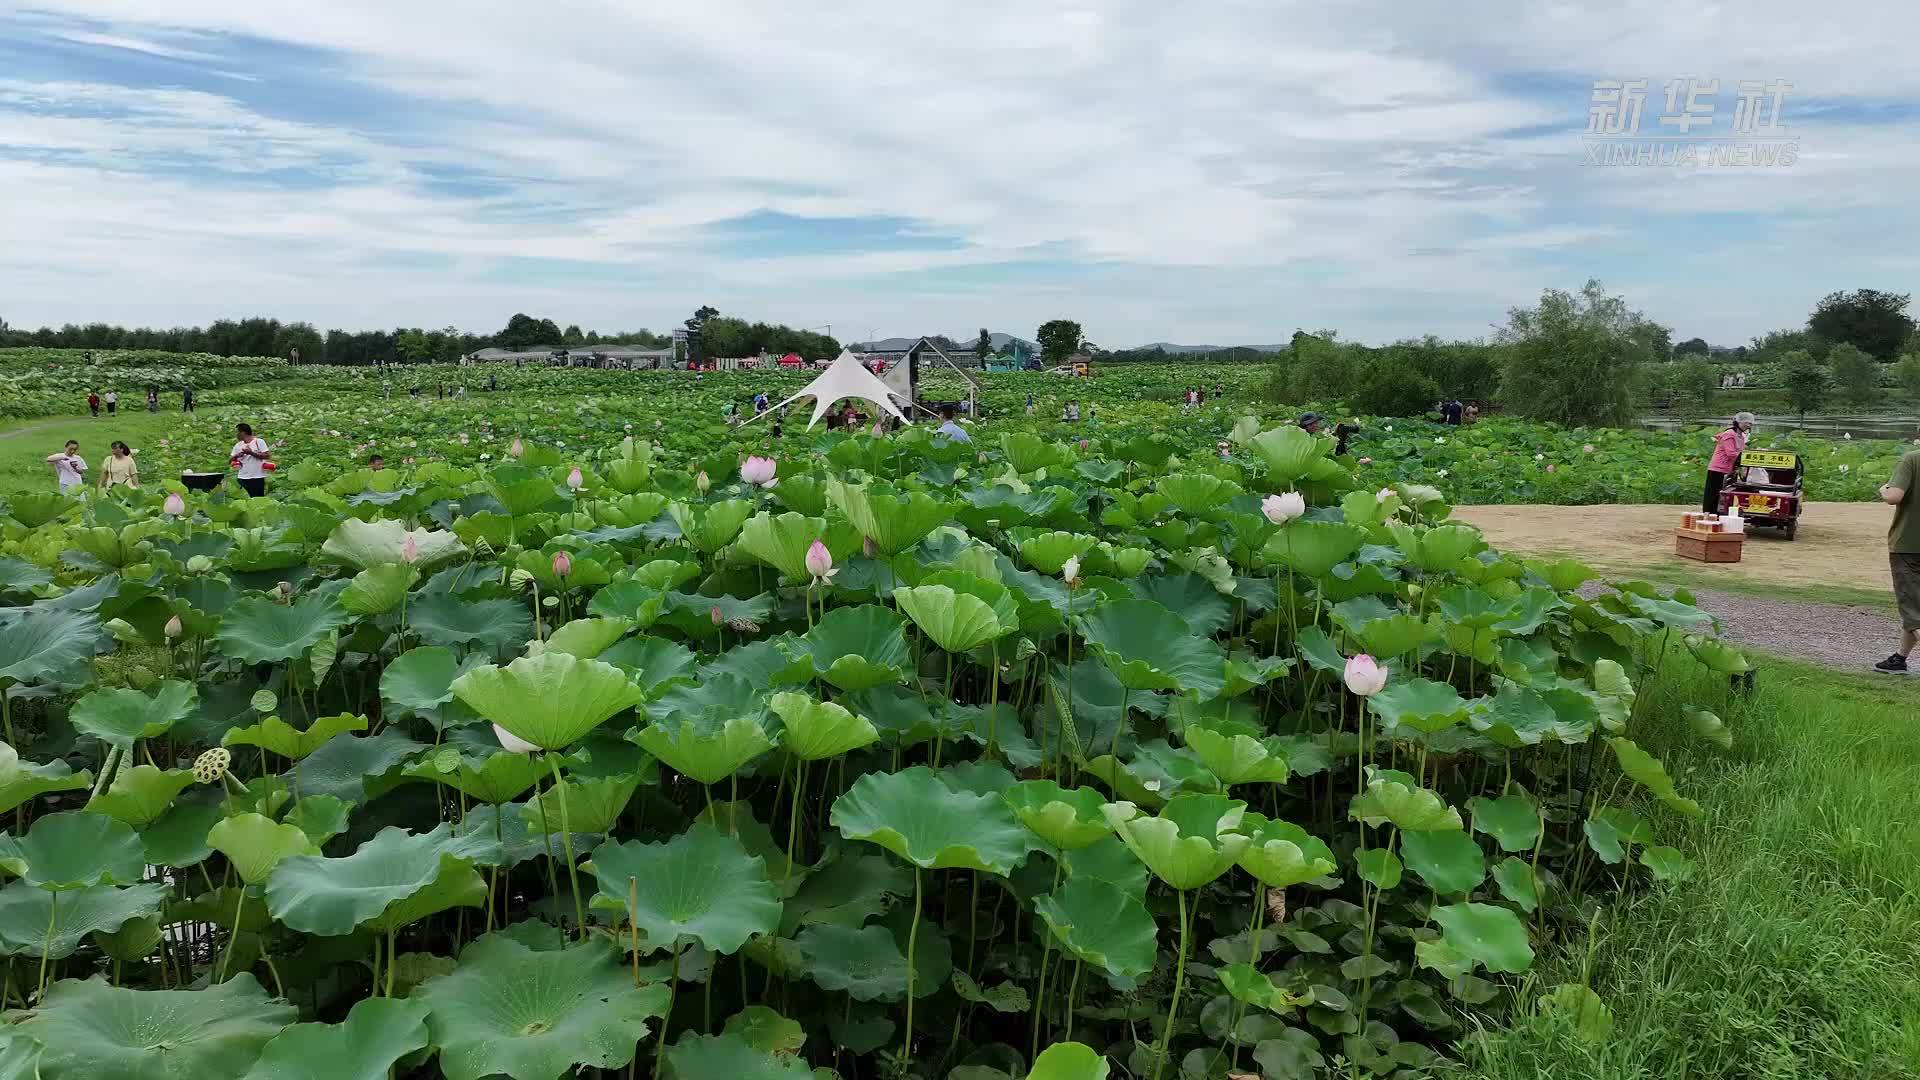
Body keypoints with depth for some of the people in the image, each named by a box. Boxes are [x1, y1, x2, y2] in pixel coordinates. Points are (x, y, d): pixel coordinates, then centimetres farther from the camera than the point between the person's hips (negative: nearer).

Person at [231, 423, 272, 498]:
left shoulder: (259, 442, -3)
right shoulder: (238, 445, 12)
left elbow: (267, 456, -11)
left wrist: (252, 453, -16)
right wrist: (237, 456, -8)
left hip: (257, 477, -5)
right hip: (243, 478, 5)